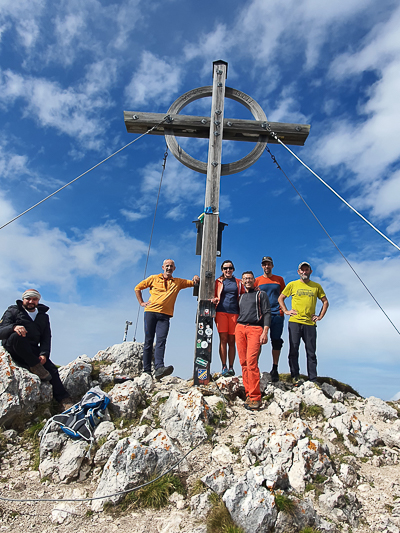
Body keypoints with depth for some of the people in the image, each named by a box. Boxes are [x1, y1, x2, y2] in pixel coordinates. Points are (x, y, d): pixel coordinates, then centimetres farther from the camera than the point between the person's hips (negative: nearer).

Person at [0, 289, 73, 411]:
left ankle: (65, 401, -23)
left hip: (32, 350, 3)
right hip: (12, 348, -3)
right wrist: (13, 327, -32)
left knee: (51, 368, -20)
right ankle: (35, 366, -29)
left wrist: (44, 354, -12)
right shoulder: (13, 311, 8)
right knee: (16, 336, -37)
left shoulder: (43, 316, 17)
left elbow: (46, 338, 8)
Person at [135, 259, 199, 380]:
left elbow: (193, 283, 17)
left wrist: (196, 279, -5)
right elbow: (138, 288, 19)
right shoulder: (153, 278, 13)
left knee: (161, 340, -15)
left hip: (165, 316, 1)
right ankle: (146, 370, 3)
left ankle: (159, 368, -27)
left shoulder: (178, 282, 17)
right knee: (148, 341, -1)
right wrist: (141, 302, 9)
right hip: (151, 312, 0)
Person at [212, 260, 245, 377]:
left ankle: (231, 367, 7)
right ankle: (224, 367, -6)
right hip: (221, 311, -1)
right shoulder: (218, 282, 14)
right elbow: (214, 296, 17)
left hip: (234, 312, 1)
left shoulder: (238, 282, 16)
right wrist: (214, 299, -5)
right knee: (223, 339, -9)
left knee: (231, 341, 2)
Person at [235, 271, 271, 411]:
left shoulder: (261, 294, 8)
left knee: (251, 361, -15)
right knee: (243, 362, 0)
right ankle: (249, 394, 7)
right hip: (240, 328, 5)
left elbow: (267, 313, 0)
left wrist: (265, 332, -9)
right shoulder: (241, 296, 22)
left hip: (255, 328, -5)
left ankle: (255, 397, -10)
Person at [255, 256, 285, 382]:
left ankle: (275, 369, 13)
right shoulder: (257, 280, 9)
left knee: (276, 341, 3)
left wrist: (282, 308, 4)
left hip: (277, 314, 1)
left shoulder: (279, 279, 12)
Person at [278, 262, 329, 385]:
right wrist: (286, 311, 2)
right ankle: (295, 376, 7)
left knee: (311, 353, 4)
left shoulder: (316, 286, 11)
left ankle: (313, 379, 11)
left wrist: (320, 316, 9)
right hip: (295, 322, -1)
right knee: (293, 350, -1)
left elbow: (325, 302, 19)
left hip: (310, 323, 1)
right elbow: (280, 298, 14)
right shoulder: (292, 285, 8)